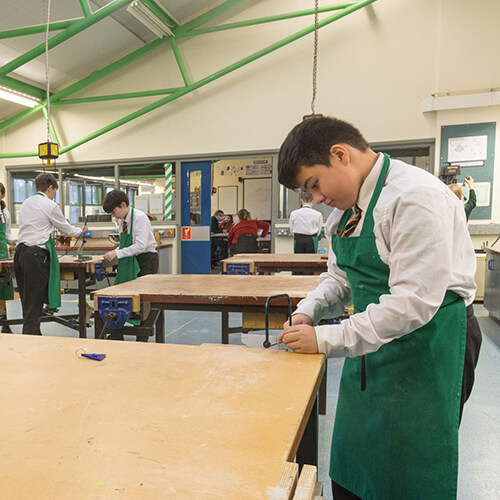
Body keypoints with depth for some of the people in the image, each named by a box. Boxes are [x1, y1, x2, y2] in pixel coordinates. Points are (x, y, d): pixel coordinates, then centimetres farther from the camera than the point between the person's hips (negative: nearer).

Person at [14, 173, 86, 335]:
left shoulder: (25, 203, 16)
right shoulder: (50, 205, -6)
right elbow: (66, 229, 3)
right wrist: (81, 231, 21)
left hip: (20, 251, 8)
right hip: (36, 254, -8)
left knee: (27, 301, 12)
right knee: (34, 303, -4)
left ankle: (33, 337, 22)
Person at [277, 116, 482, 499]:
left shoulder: (416, 197, -21)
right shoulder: (347, 208, 6)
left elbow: (414, 302, -26)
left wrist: (326, 340, -22)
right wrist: (308, 312, -4)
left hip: (427, 343, -8)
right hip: (373, 341, 8)